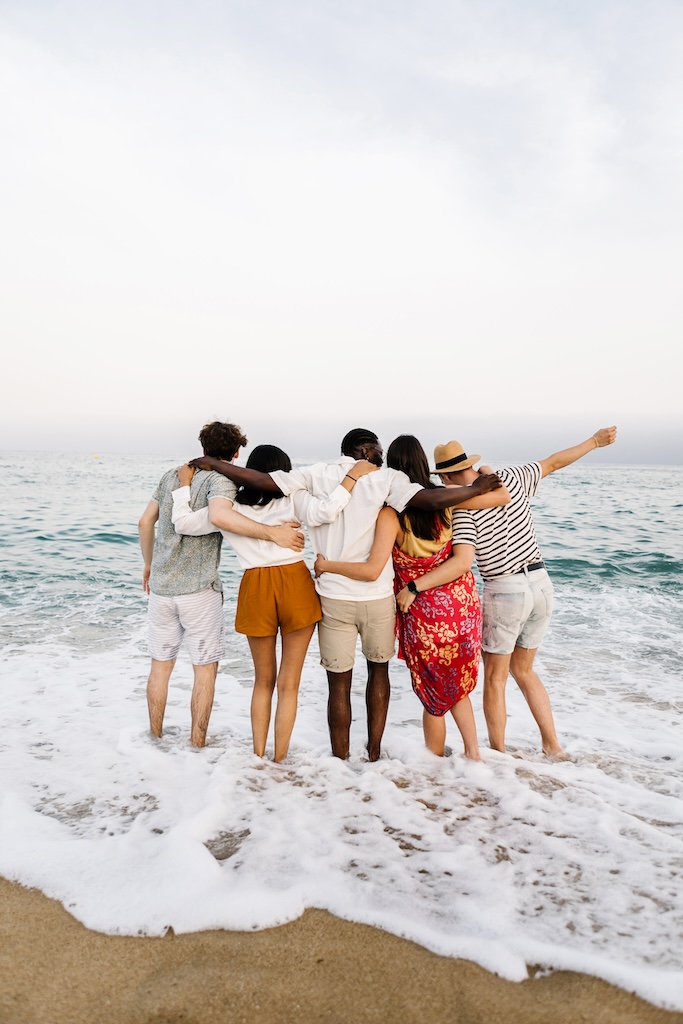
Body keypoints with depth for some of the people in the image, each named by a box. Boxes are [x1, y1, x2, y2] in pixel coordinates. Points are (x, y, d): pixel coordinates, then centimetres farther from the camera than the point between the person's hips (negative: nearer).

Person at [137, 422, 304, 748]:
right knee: (205, 668, 8)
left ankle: (155, 737, 30)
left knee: (160, 664, 17)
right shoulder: (220, 480, -9)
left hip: (160, 586, 6)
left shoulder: (172, 475, 10)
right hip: (199, 589, -6)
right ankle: (197, 744, 14)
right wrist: (272, 533, -29)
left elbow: (145, 522, 14)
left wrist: (149, 564, 26)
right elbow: (219, 514, -31)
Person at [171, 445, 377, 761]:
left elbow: (183, 523, 9)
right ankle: (279, 761, 16)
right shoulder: (292, 497, -2)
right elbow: (324, 512, -20)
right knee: (288, 684, 9)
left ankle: (258, 756, 25)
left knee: (263, 681, 20)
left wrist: (184, 484, 21)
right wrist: (353, 475, -12)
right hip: (295, 586, -2)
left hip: (255, 590, 2)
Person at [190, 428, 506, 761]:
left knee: (339, 683, 12)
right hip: (377, 597, 0)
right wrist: (476, 488, -1)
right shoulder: (387, 479, -6)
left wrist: (212, 464, 6)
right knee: (378, 669, 23)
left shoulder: (317, 474, -1)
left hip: (333, 597, 1)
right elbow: (433, 499, -17)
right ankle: (373, 754, 30)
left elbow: (261, 481, -6)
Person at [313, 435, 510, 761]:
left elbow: (372, 570, -27)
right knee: (457, 685, 26)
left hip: (424, 614, -4)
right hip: (462, 604, 4)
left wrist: (326, 566, -14)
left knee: (434, 696, 17)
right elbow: (503, 496, 1)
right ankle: (472, 751, 27)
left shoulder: (391, 513, -19)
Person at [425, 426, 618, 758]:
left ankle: (498, 753, 22)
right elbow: (553, 462, 16)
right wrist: (594, 441, 30)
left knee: (494, 677, 12)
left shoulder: (463, 506, -14)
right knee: (523, 671, 23)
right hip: (542, 584, 7)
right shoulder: (510, 477, 3)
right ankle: (552, 745, 27)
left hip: (504, 593, -6)